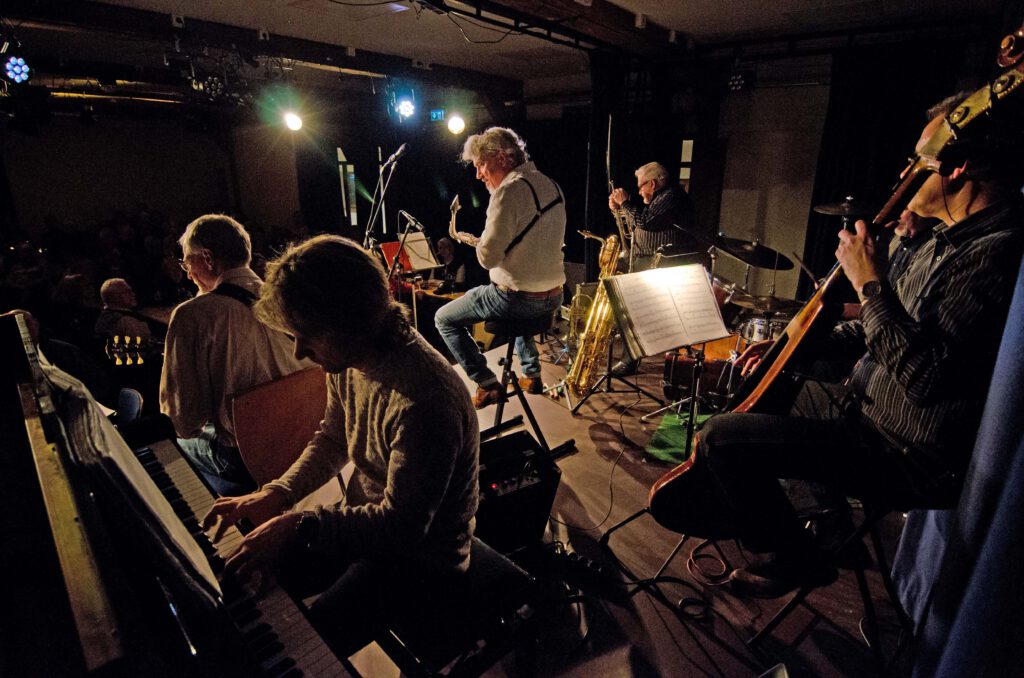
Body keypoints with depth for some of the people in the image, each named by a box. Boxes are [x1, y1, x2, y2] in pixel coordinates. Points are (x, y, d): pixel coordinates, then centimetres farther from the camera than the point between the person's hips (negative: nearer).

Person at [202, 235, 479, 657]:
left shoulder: (425, 401, -36)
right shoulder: (348, 360, -7)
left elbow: (402, 527, -29)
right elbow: (332, 440, 9)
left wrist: (299, 527, -30)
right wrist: (277, 494, -5)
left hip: (418, 555, -7)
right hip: (365, 521, 8)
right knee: (249, 577, 10)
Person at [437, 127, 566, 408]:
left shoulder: (510, 190, -19)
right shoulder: (552, 186, 9)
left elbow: (488, 257, -22)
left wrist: (478, 241, 0)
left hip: (518, 298, -8)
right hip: (553, 297, 9)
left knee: (444, 319, 8)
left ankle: (488, 385, 5)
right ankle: (532, 374, 38)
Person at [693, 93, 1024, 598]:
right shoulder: (949, 242, 9)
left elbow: (923, 376, -34)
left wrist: (869, 283, -25)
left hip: (914, 460, -11)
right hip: (874, 415, 11)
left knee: (720, 438, -19)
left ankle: (793, 560, 6)